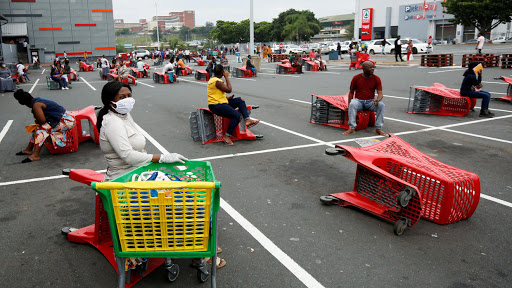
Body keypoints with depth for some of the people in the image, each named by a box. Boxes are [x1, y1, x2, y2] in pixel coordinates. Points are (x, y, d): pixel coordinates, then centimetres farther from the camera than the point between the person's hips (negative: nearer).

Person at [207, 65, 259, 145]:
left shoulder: (213, 79, 17)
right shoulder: (217, 81, -17)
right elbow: (229, 90, -17)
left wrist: (227, 98, 9)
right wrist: (227, 77, -8)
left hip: (221, 102, 11)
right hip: (216, 106, -11)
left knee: (240, 100, 7)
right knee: (237, 115, -21)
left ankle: (247, 119, -5)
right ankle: (226, 136, -15)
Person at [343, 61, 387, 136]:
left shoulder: (376, 79, -1)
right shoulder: (356, 78, -3)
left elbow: (380, 94, -7)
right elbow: (351, 92, 5)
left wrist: (377, 100, -32)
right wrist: (349, 105, -8)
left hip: (370, 102, 1)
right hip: (358, 101, -1)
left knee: (381, 105, -29)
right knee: (352, 104, -35)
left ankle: (378, 129, -22)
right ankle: (352, 128, -31)